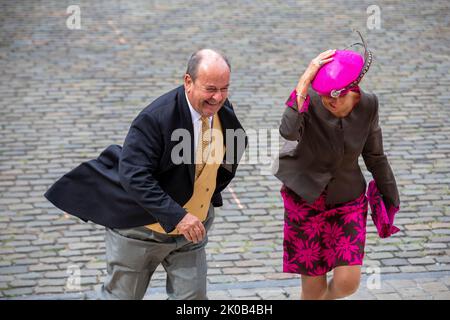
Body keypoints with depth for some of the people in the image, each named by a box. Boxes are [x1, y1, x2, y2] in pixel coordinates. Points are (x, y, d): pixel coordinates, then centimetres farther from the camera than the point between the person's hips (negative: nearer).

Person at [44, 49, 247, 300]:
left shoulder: (224, 110, -7)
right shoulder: (155, 118, -28)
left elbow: (235, 149, 14)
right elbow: (134, 176, -32)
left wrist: (211, 197, 7)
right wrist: (175, 216, -37)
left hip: (192, 226, 5)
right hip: (141, 227, -5)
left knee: (193, 296, 7)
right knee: (123, 295, 11)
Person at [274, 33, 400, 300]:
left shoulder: (368, 105, -13)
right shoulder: (309, 101, -23)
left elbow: (374, 155, 2)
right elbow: (288, 132, -46)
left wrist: (391, 199, 10)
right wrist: (305, 80, -46)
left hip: (348, 198, 2)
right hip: (305, 196, -2)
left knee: (348, 282, -7)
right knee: (314, 287, 2)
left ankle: (328, 297, 30)